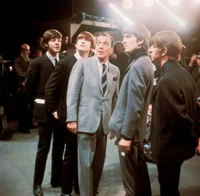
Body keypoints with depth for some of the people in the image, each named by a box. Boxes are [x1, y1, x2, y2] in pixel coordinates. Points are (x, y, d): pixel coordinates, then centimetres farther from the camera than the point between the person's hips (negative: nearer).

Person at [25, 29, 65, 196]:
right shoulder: (38, 62, -5)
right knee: (43, 149, 4)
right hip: (45, 110, -3)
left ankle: (56, 180, 28)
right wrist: (41, 100, 3)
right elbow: (29, 87, 0)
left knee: (59, 148, 13)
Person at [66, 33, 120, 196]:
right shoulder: (82, 64, -1)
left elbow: (115, 98, 14)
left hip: (105, 122, 4)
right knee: (86, 162, 1)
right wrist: (72, 119, -12)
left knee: (99, 162, 13)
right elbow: (72, 92, -5)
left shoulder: (115, 70, 12)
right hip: (86, 120, -4)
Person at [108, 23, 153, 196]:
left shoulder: (138, 66, -18)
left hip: (129, 130, -9)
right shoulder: (144, 62, 12)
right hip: (137, 129, 9)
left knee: (131, 178, 3)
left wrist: (126, 135, -18)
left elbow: (133, 104, -22)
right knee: (139, 172, 18)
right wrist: (118, 126, 18)